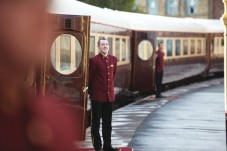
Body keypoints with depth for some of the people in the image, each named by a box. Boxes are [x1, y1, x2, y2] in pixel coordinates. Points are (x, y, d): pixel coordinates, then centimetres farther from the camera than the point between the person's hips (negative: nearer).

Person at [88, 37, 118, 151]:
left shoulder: (113, 59, 6)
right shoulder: (94, 60, -10)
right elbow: (90, 78, -4)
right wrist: (91, 92, 1)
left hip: (109, 96, 5)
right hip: (97, 96, -5)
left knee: (108, 123, 10)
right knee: (96, 122, 6)